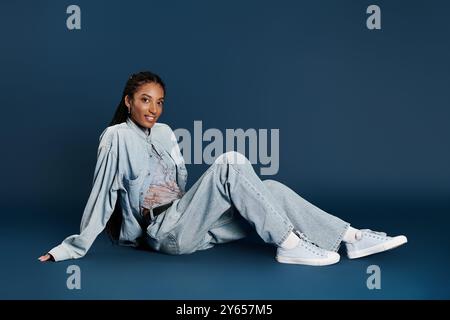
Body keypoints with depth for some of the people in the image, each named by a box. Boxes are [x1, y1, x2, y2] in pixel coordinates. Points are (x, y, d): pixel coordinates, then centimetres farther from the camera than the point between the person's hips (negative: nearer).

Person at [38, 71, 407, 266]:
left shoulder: (164, 132, 15)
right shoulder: (117, 137, -6)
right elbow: (100, 195, -9)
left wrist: (170, 193, 8)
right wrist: (74, 248, -11)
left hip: (188, 224, 7)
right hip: (165, 232, -7)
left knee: (270, 188, -11)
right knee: (231, 162, -25)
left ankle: (351, 237, -13)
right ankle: (289, 245, -26)